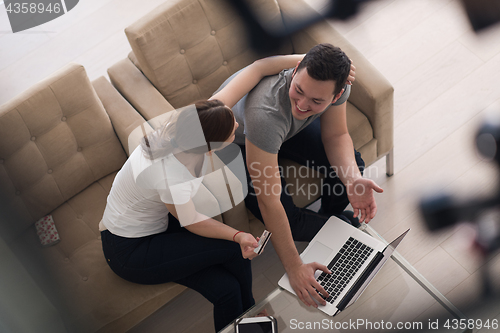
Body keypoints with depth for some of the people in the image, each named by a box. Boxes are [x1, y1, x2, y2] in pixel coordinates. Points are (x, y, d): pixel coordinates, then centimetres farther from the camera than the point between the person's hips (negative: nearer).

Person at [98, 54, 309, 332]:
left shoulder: (195, 121, -21)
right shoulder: (172, 180, -38)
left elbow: (256, 69, -18)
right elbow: (192, 222, -15)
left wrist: (305, 58, -19)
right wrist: (238, 236, -20)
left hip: (157, 222, 7)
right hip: (130, 252, -7)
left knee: (226, 288, -11)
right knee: (234, 249, -16)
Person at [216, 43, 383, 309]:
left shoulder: (336, 85, -30)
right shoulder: (265, 112, -47)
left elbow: (336, 136, -13)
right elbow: (269, 202, -42)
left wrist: (353, 180, -34)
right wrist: (294, 268, -36)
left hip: (285, 126, 5)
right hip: (236, 140, -5)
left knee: (349, 164, -7)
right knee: (288, 220, -18)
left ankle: (332, 215, 25)